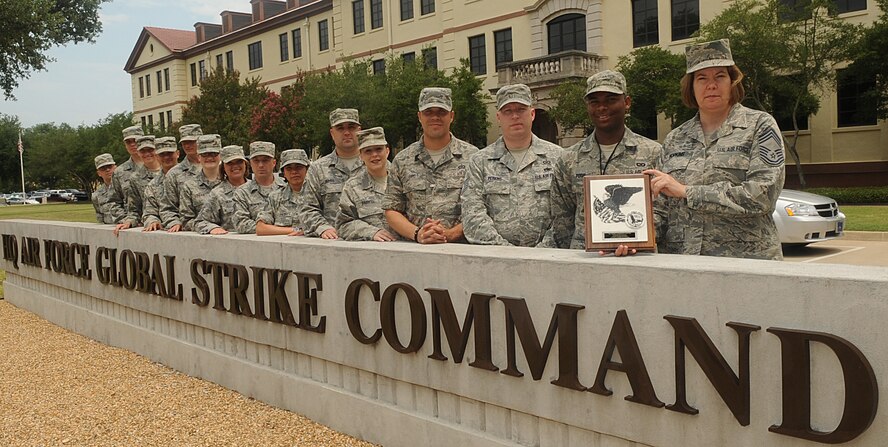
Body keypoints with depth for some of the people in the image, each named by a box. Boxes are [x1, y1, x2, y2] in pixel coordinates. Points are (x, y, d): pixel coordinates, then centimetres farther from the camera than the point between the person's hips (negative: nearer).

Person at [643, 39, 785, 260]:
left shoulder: (759, 126, 3)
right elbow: (661, 209, 11)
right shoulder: (675, 139, 13)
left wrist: (687, 191, -14)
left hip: (746, 259, -3)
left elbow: (763, 194, -12)